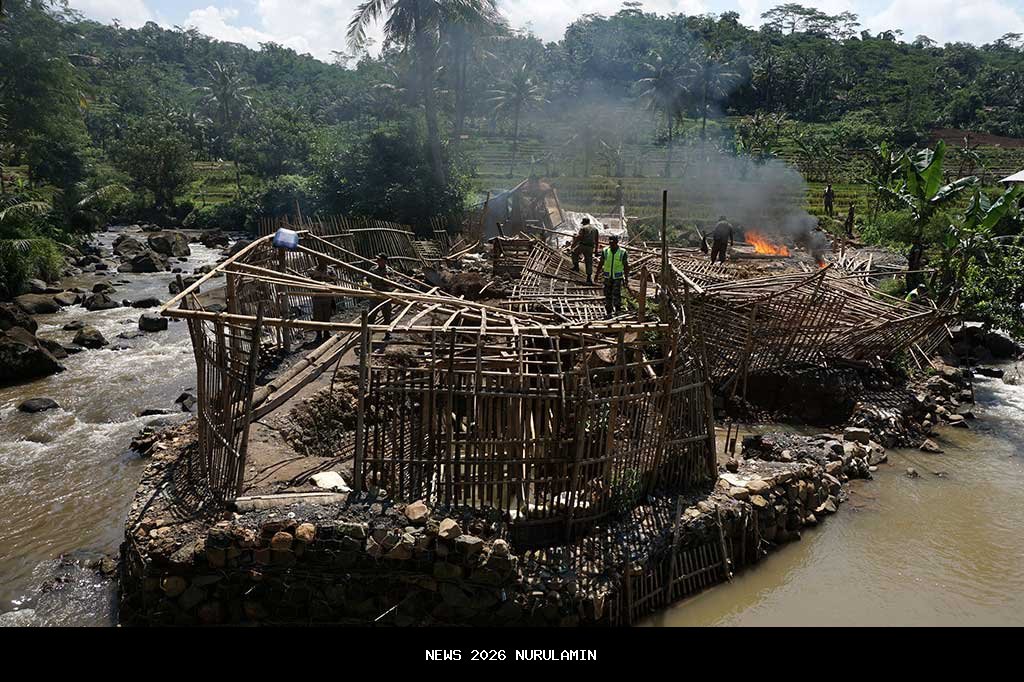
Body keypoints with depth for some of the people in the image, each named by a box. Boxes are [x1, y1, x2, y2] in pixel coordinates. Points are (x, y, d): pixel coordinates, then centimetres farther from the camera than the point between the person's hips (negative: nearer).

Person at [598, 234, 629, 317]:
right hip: (608, 277, 2)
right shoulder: (605, 251, -1)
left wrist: (626, 278, 0)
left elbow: (626, 266, 1)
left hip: (618, 277, -2)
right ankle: (608, 311, 16)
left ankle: (617, 309, 2)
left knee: (616, 293, -14)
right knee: (608, 295, 5)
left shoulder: (622, 252, -5)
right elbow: (601, 264, 7)